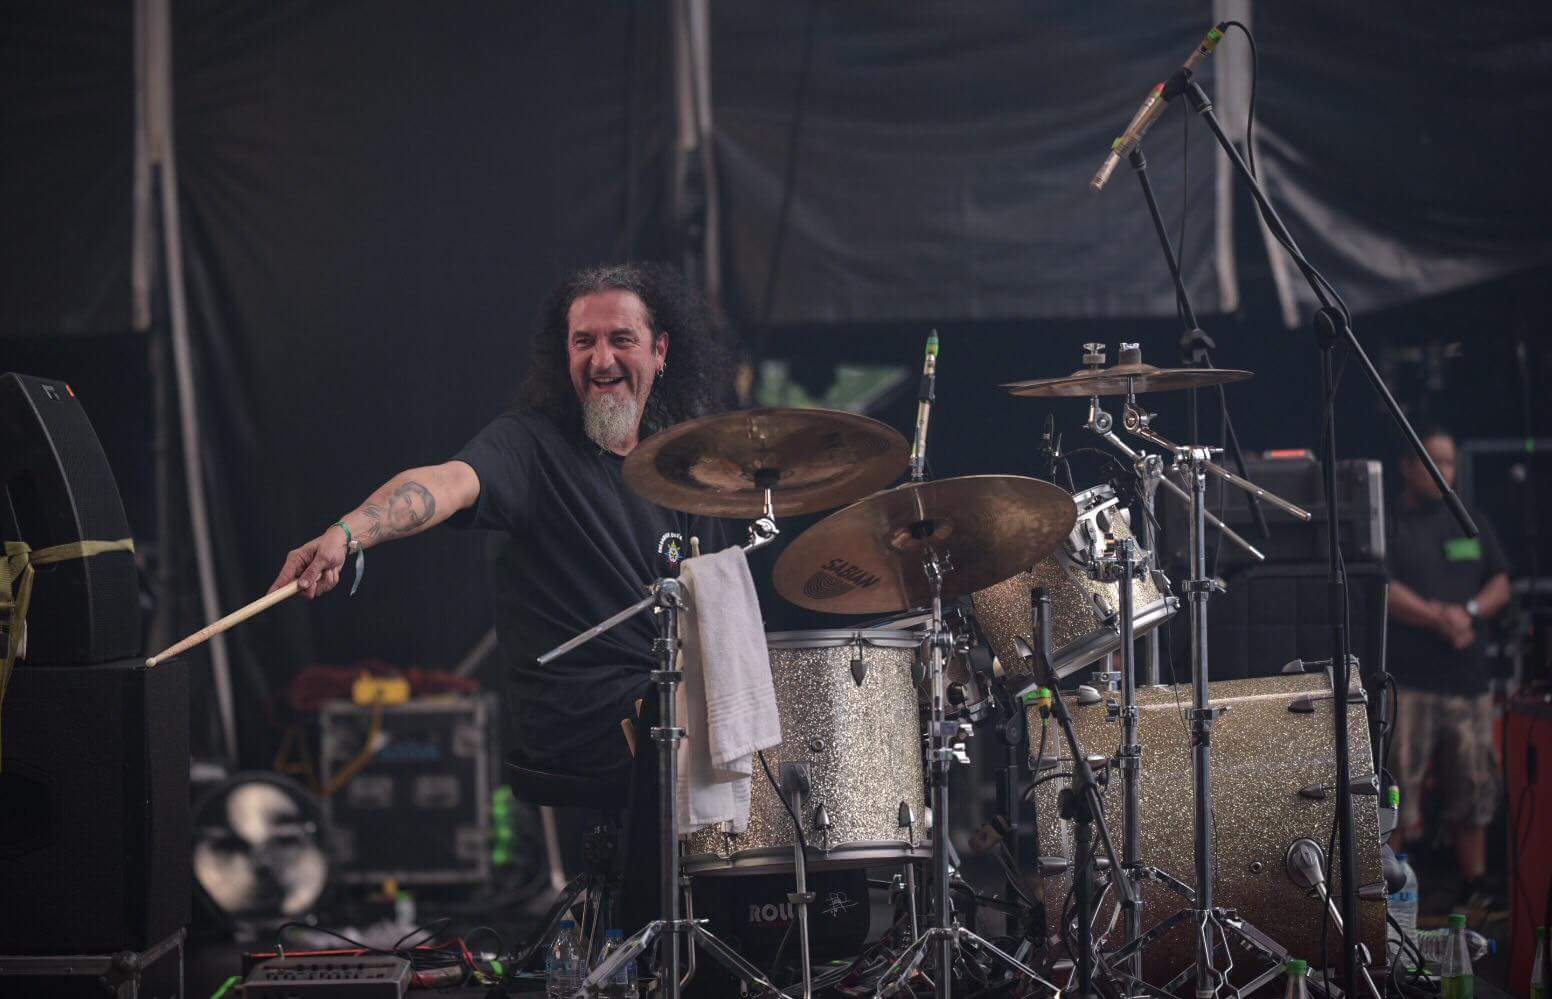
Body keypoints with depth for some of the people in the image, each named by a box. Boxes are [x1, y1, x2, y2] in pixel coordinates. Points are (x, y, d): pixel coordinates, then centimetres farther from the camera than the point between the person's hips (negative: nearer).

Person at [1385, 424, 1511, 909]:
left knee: (1473, 788, 8)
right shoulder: (1387, 524, 1)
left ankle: (1475, 887, 17)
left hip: (1468, 677, 5)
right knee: (1395, 794, -8)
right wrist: (1441, 619, -14)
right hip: (1406, 681, -5)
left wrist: (1468, 612, -6)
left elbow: (1500, 585, 13)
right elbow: (1384, 591, -9)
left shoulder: (1473, 524, 18)